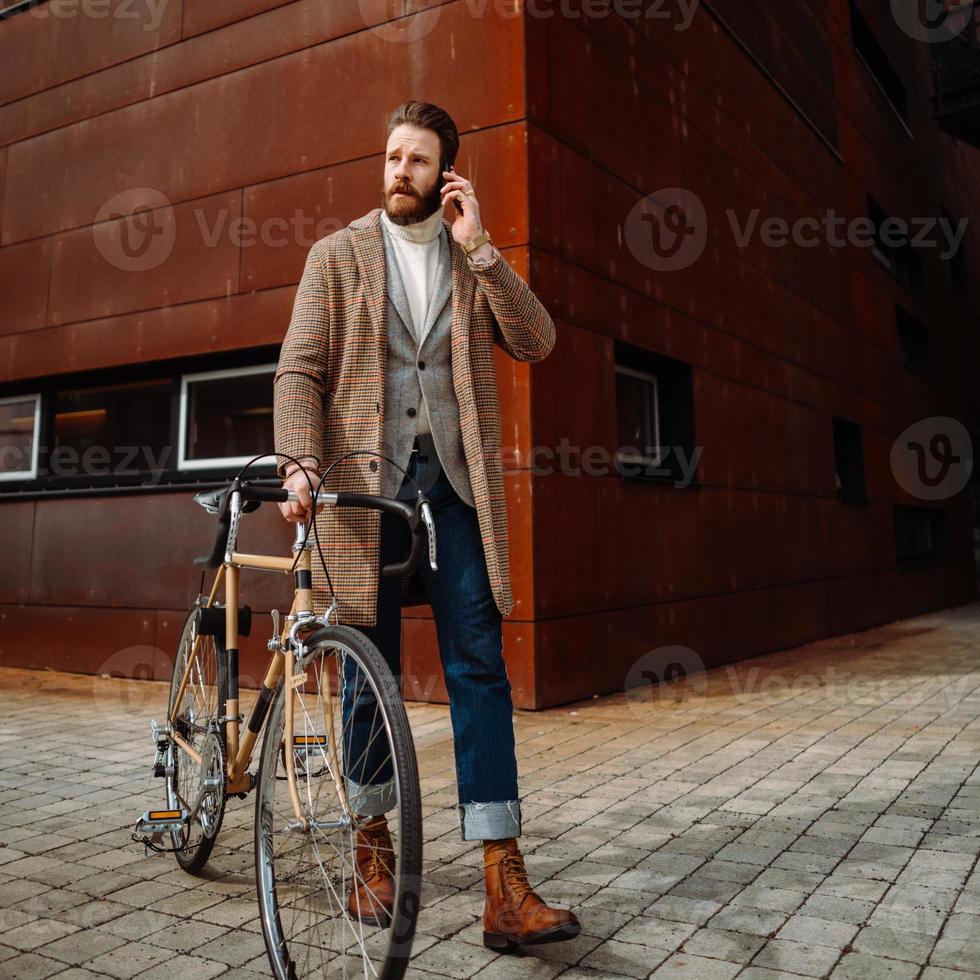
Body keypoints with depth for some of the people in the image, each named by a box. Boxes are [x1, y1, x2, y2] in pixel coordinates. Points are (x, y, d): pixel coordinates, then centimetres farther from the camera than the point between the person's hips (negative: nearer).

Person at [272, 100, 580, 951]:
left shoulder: (474, 259, 13)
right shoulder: (337, 255, 9)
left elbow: (536, 342, -2)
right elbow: (300, 370, 0)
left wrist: (480, 248, -8)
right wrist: (301, 465, -14)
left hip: (455, 480, 1)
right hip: (365, 477, -1)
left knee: (479, 666, -5)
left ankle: (506, 888, 0)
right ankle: (374, 850, 26)